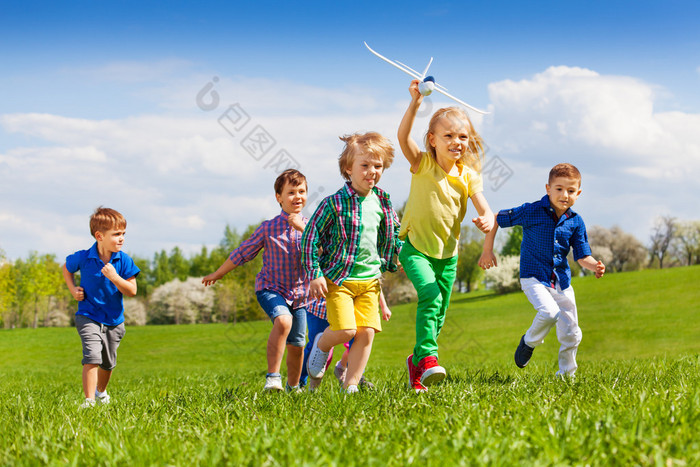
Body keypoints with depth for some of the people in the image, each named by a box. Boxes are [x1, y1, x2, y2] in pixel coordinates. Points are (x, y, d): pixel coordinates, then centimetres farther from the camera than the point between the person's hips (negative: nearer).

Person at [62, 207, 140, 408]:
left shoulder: (124, 261, -11)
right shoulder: (83, 258, -13)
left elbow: (132, 291, -14)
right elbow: (66, 268, 9)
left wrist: (114, 277, -29)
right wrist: (73, 289, -4)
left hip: (114, 320, 3)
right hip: (88, 317, -3)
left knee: (108, 363, 17)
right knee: (92, 357, -22)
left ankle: (101, 391, 46)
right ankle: (89, 400, -18)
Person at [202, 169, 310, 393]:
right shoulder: (269, 228, -7)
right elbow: (243, 253, 3)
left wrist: (303, 229, -27)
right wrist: (218, 274, 11)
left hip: (299, 293, 3)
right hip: (270, 288, -3)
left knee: (296, 345, 11)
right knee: (283, 320, -33)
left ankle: (293, 387, 35)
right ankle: (272, 377, -29)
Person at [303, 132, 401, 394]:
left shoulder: (382, 202, 5)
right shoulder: (334, 203, -11)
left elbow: (393, 232, 25)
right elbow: (310, 237, -9)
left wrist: (395, 260, 20)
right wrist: (315, 275, -13)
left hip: (370, 278, 5)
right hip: (338, 278, -5)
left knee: (367, 333, -3)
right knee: (345, 330, -15)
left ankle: (351, 385, 8)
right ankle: (322, 345, 20)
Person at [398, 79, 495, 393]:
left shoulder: (468, 176, 0)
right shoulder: (423, 165, -9)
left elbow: (484, 208, -7)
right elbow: (402, 137, -26)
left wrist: (487, 221, -32)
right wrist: (415, 104, -40)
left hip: (447, 252, 4)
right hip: (415, 247, -4)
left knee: (439, 315, 10)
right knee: (430, 295, -29)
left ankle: (417, 361, 31)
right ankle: (427, 357, -29)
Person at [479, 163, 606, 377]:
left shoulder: (575, 222, 0)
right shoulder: (532, 211, -11)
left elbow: (582, 256, 1)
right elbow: (496, 219, -1)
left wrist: (595, 266, -22)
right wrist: (487, 250, 2)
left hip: (561, 281, 4)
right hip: (533, 277, -4)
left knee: (571, 334, 3)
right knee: (549, 312, -30)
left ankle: (566, 373, 26)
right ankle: (529, 342, 1)